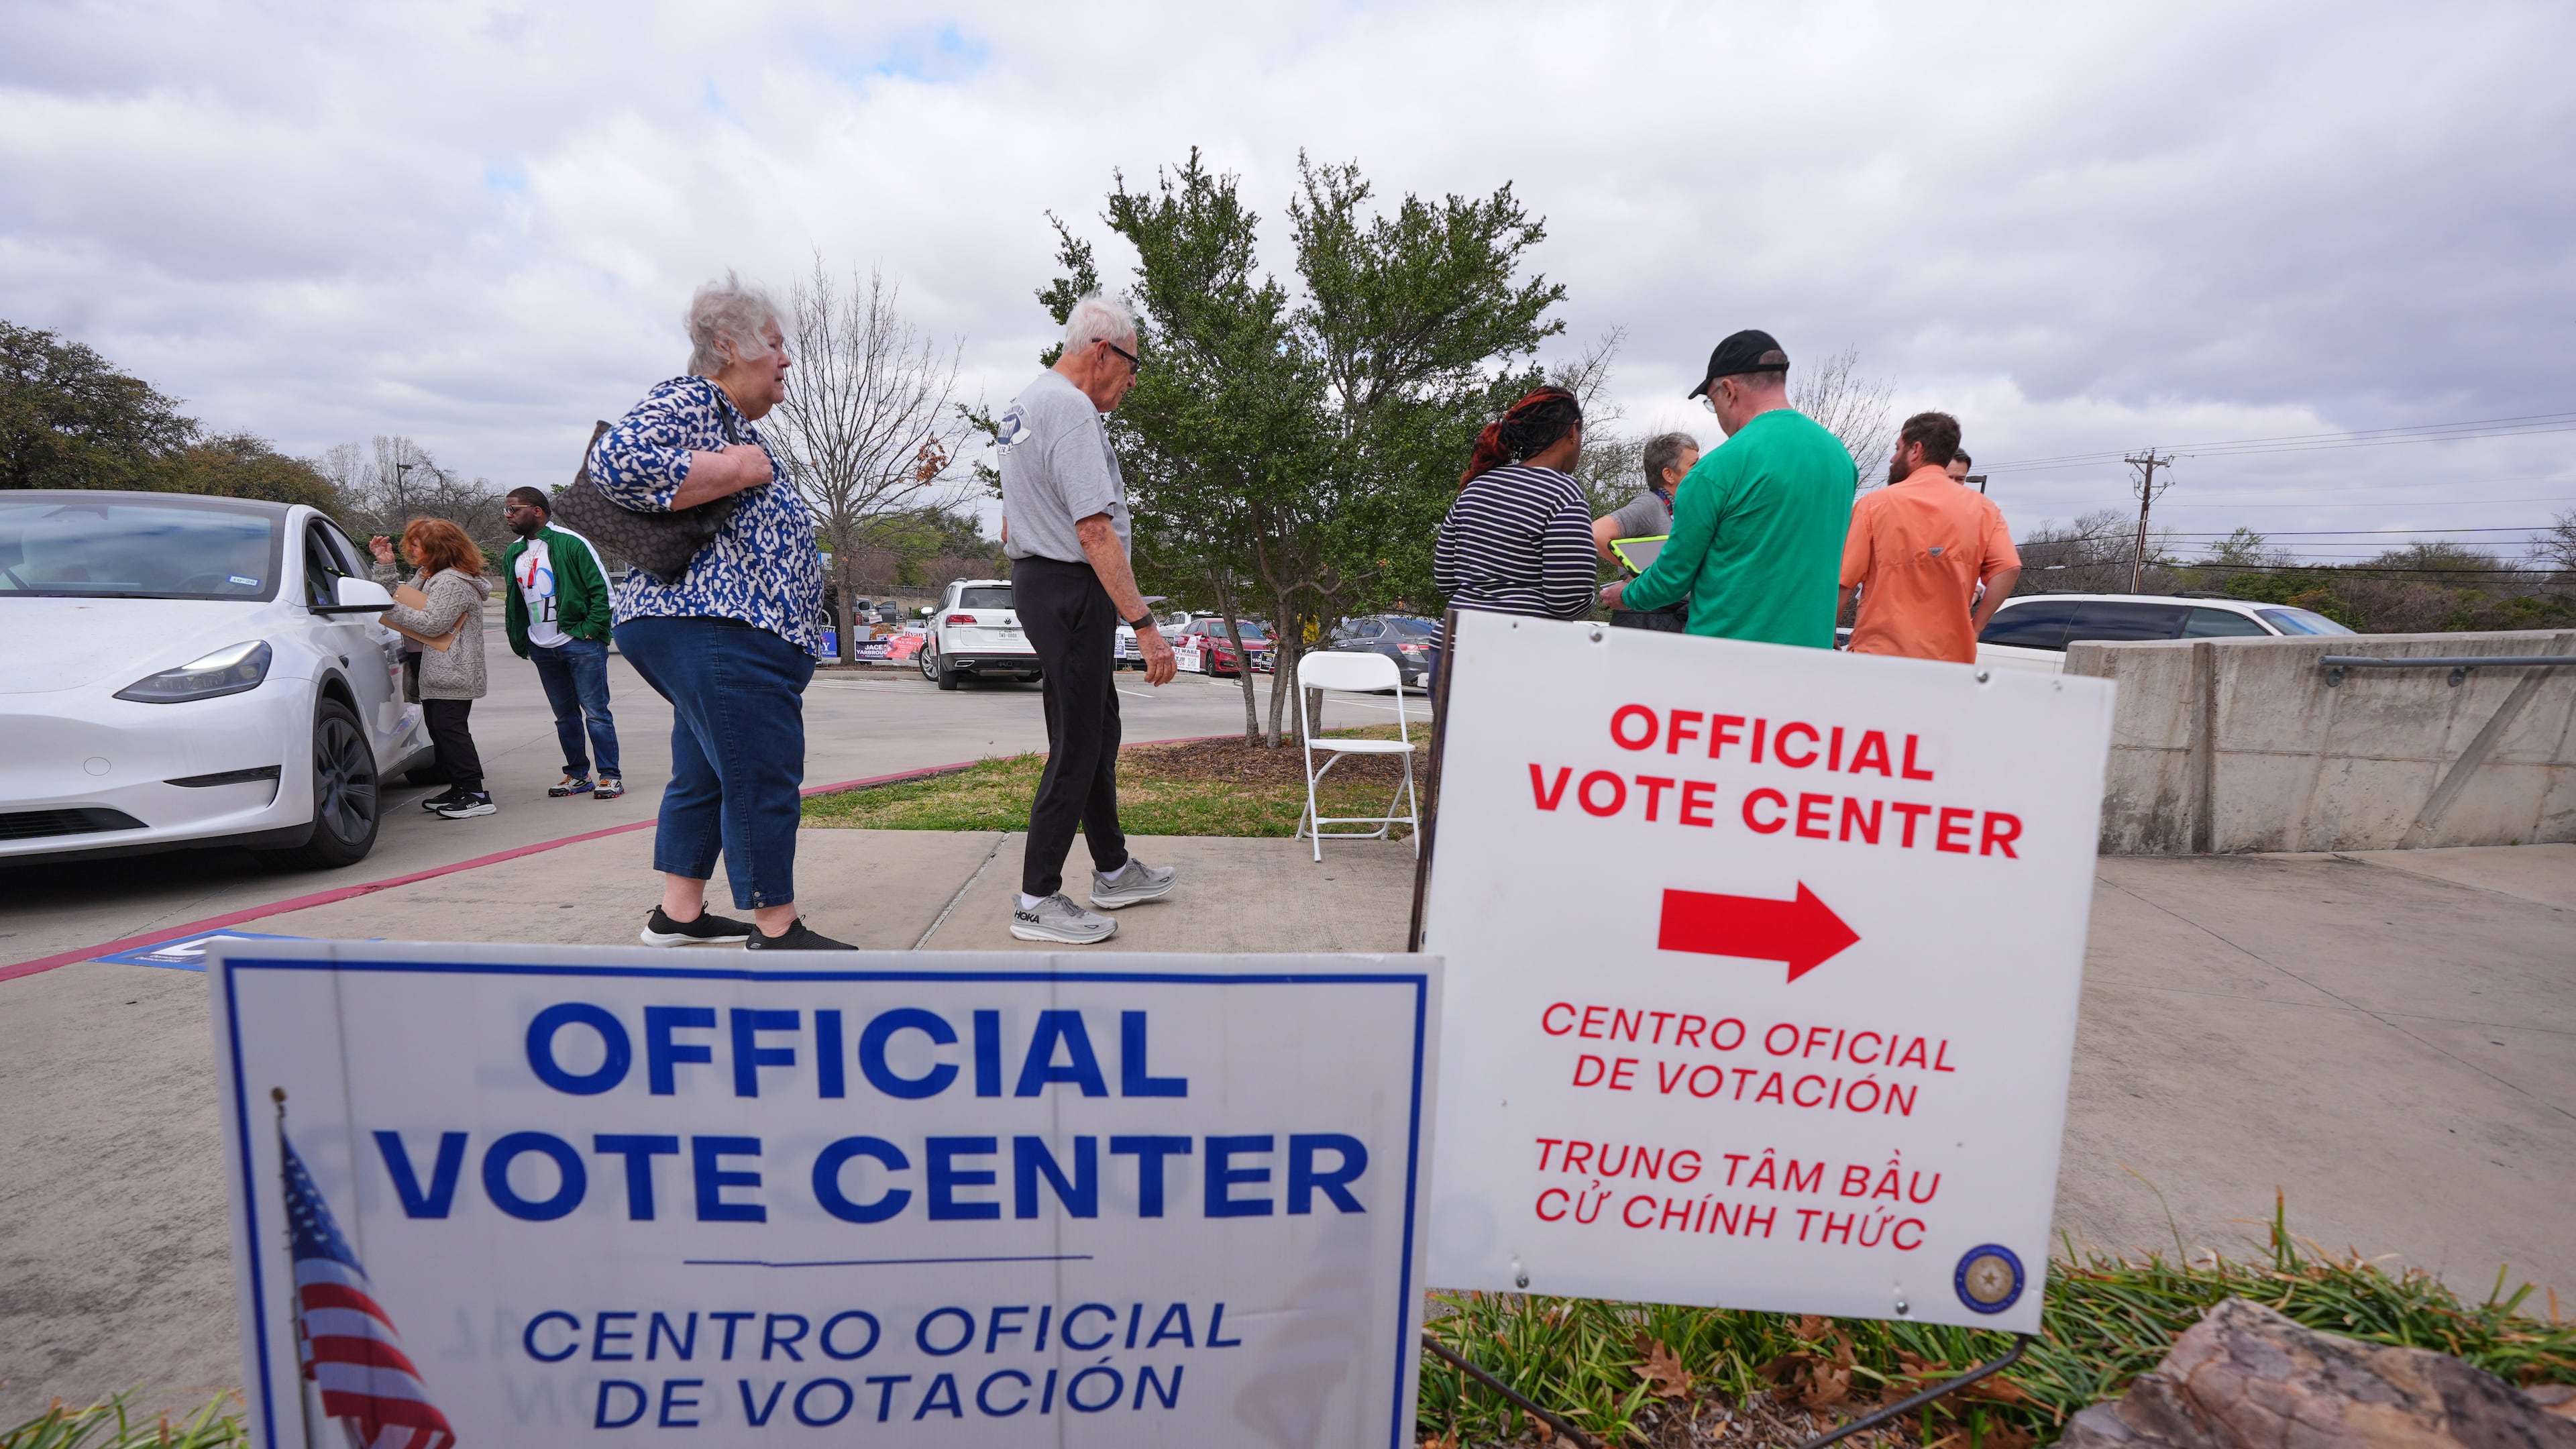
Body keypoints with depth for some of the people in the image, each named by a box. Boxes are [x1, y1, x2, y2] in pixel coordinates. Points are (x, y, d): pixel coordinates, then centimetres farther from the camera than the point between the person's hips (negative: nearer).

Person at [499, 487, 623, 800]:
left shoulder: (571, 543, -7)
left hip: (580, 644, -7)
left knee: (596, 712, -4)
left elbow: (602, 588, -10)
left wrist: (591, 629, -13)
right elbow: (514, 604, 23)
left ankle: (610, 775, 2)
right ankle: (577, 775, 20)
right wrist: (520, 642, 14)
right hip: (542, 649, 7)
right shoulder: (513, 554, 14)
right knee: (565, 716, 12)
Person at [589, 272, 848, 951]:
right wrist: (732, 472, -20)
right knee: (764, 777, -7)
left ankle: (678, 914, 26)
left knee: (705, 774, 16)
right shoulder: (687, 400, -9)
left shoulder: (734, 423, 23)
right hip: (717, 631, -11)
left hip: (720, 632, 11)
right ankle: (777, 930, 2)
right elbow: (616, 463, -26)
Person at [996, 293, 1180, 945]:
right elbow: (1094, 530, -25)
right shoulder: (1071, 409, -17)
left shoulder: (1024, 403, 16)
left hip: (1038, 577, 11)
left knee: (1100, 731, 18)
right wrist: (1145, 624, -25)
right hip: (1071, 589, -11)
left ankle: (1113, 870, 29)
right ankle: (1037, 901, 4)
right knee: (1076, 749, -4)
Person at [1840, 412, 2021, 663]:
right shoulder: (1983, 508, 7)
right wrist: (1974, 628, 3)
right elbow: (2008, 570, -5)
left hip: (1879, 653, -3)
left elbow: (1842, 580, -3)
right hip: (1950, 659, 3)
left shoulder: (1875, 504, -1)